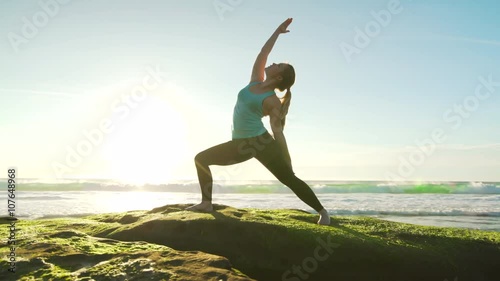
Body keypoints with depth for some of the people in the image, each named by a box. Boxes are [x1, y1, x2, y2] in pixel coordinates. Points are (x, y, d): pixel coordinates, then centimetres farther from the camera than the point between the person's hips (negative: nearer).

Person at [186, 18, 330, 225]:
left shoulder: (273, 101, -8)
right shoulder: (255, 81, 10)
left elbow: (278, 132, -10)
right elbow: (263, 53, 15)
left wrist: (288, 162, -12)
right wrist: (277, 32, 25)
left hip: (261, 142, -7)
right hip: (240, 144, 8)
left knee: (289, 179, -9)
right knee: (201, 159, 6)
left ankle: (322, 211, 2)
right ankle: (206, 203, 5)